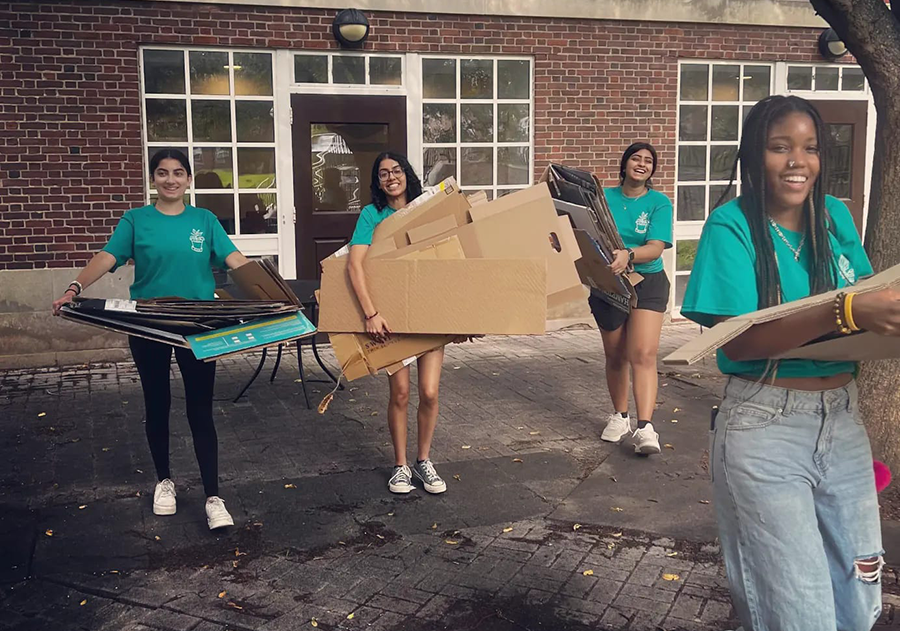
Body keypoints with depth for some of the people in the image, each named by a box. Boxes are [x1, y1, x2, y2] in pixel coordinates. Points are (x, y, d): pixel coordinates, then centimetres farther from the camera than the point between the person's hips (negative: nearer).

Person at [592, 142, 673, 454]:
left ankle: (645, 428, -20)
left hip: (647, 283, -2)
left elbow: (656, 247, -15)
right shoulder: (604, 198, 5)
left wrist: (628, 255, -34)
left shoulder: (659, 203, -2)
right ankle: (619, 416, 30)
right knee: (615, 356, 12)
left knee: (643, 354, -15)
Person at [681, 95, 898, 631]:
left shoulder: (835, 217, 7)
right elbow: (736, 341, -20)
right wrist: (845, 312, -30)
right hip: (766, 428, -6)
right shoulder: (731, 226, -10)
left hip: (843, 421, 6)